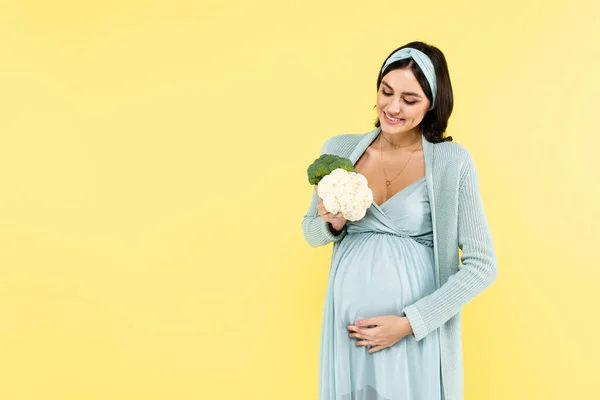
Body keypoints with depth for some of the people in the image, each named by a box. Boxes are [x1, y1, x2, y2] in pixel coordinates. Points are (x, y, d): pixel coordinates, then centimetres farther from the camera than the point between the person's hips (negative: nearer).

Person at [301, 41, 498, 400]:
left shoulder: (452, 161, -9)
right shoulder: (340, 149, 1)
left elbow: (481, 266, -8)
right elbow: (311, 233, 13)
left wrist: (409, 323, -14)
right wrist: (332, 224, -9)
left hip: (418, 332, -3)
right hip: (347, 324, 3)